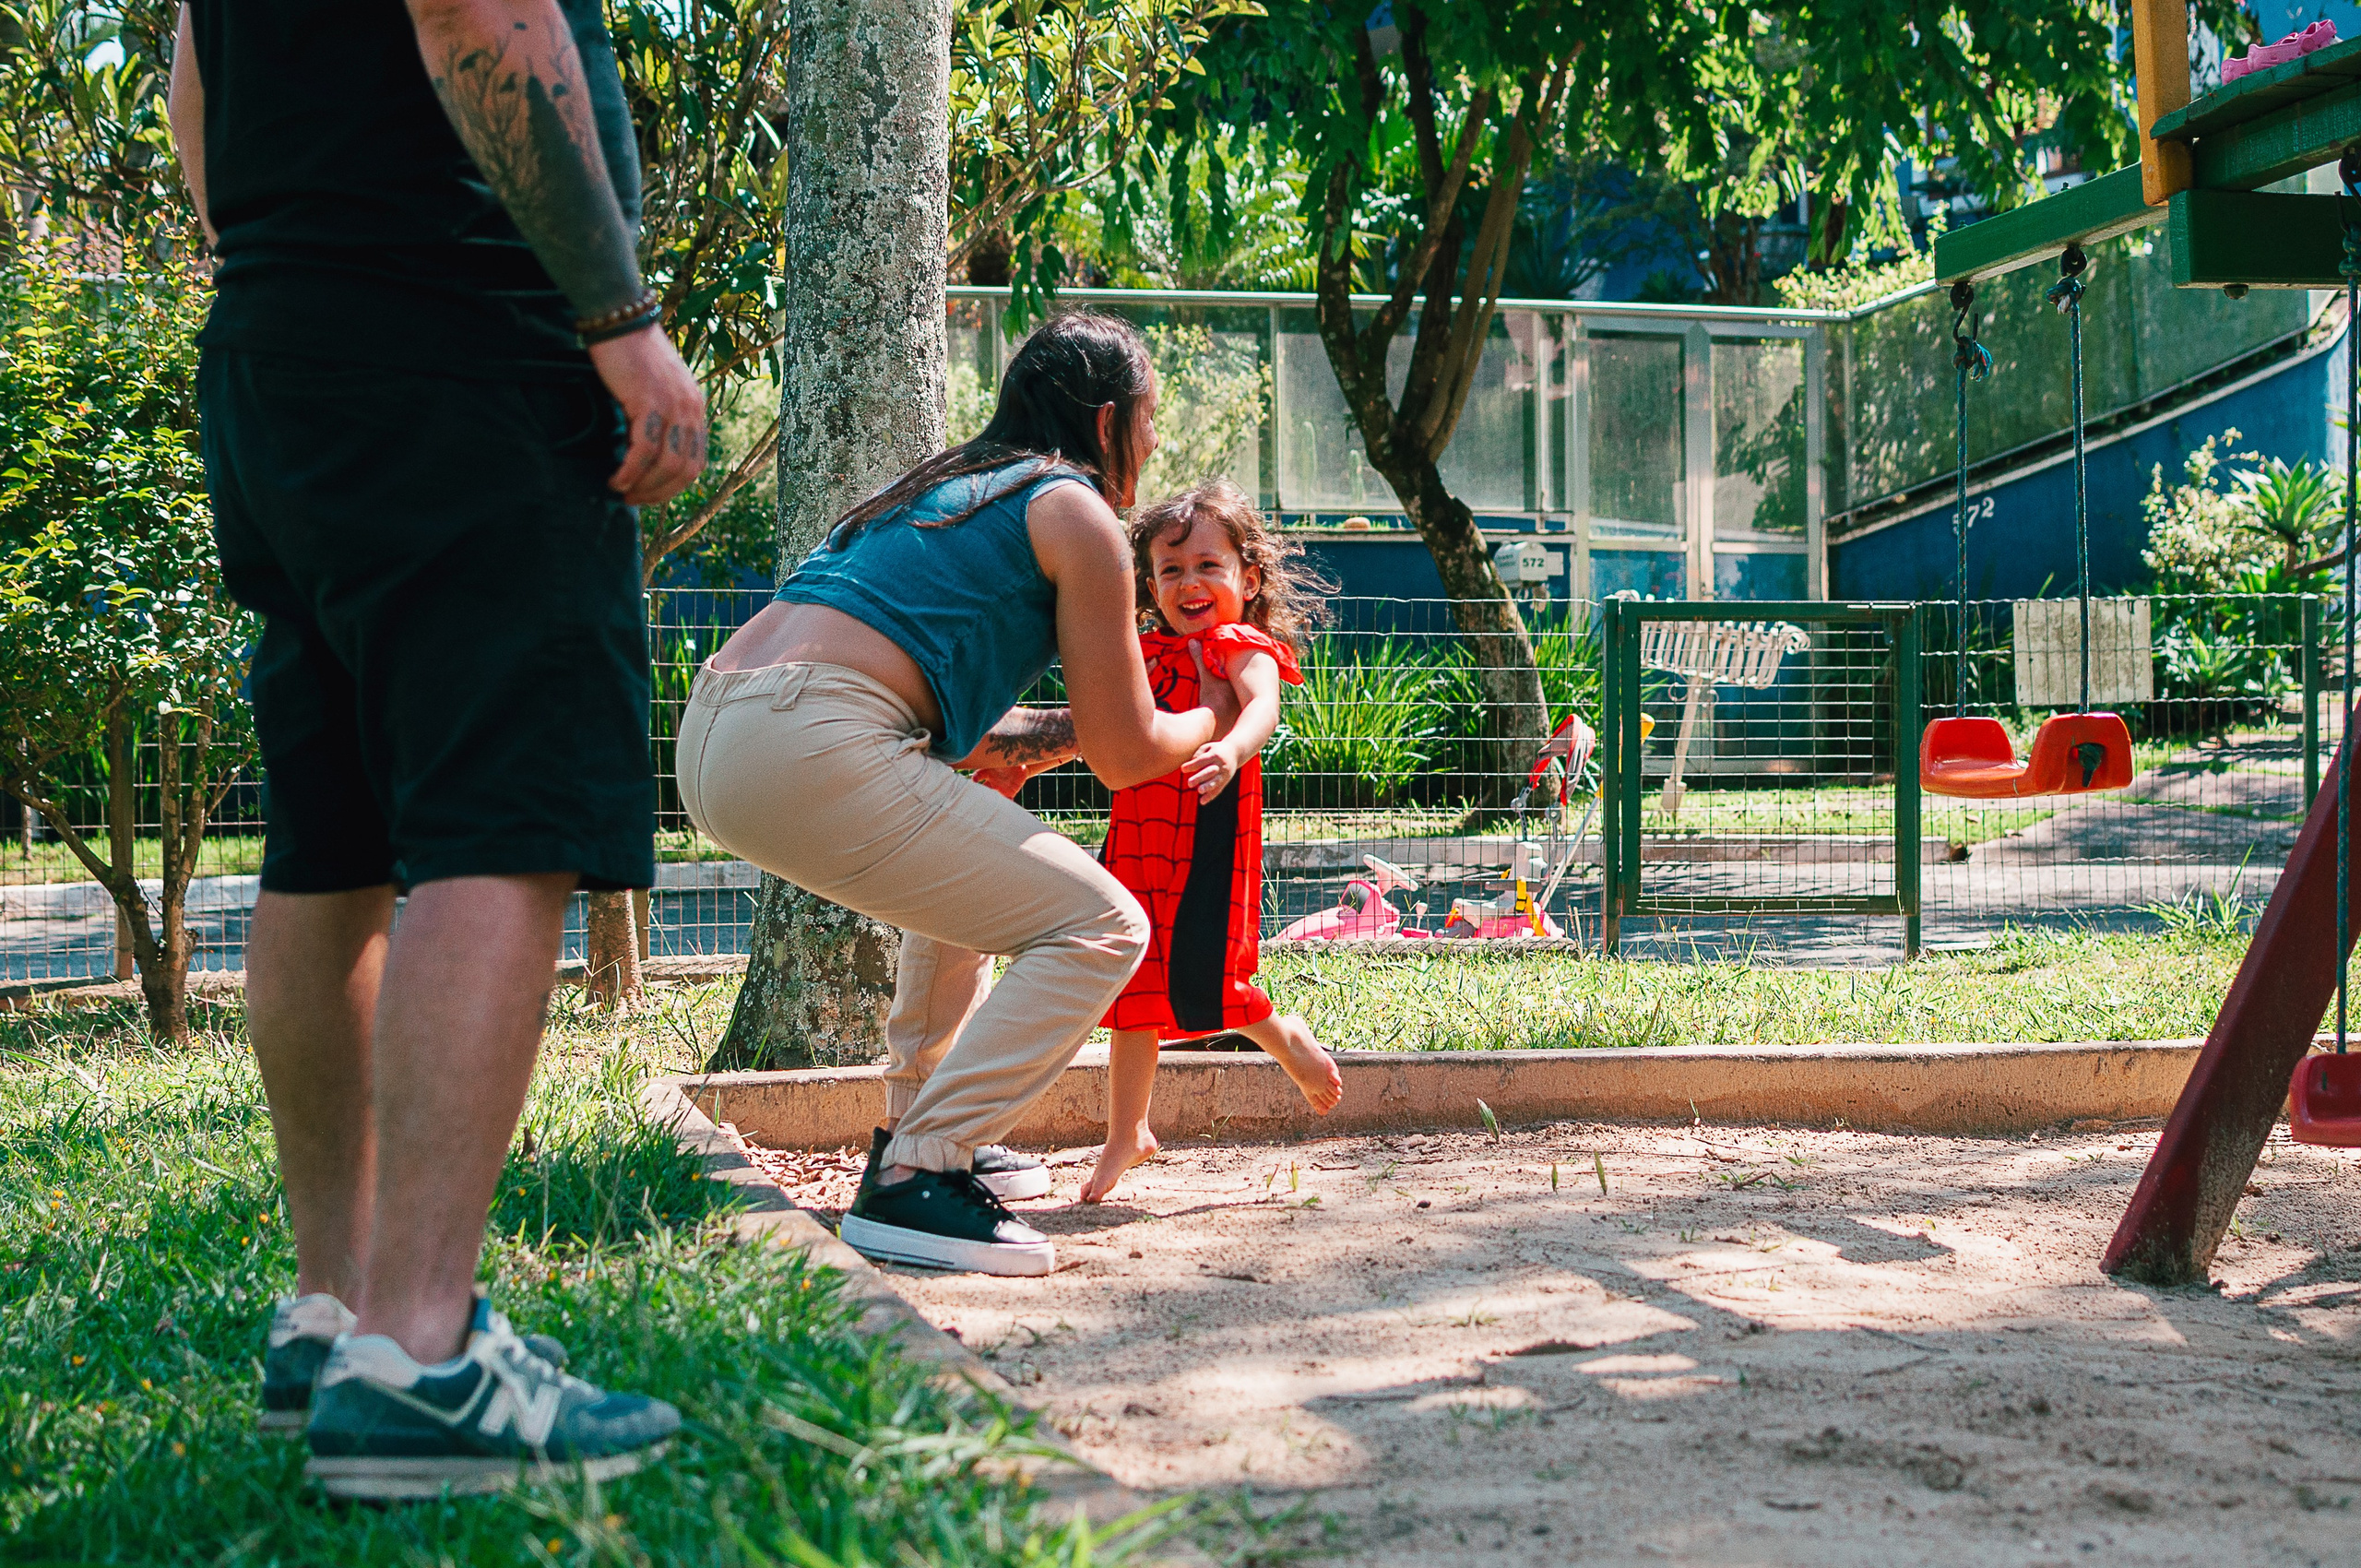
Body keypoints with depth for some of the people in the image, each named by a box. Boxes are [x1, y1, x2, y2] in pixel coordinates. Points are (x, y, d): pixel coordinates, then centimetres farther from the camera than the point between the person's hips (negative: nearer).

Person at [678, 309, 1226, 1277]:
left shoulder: (947, 488, 29)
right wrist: (1218, 718, 24)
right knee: (1101, 929, -4)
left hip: (713, 733, 10)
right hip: (811, 748, -10)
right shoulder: (1074, 511, 4)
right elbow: (1127, 756, 5)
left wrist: (1059, 732, 32)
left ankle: (916, 1130, 34)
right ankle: (911, 1181, -10)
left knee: (973, 862, 34)